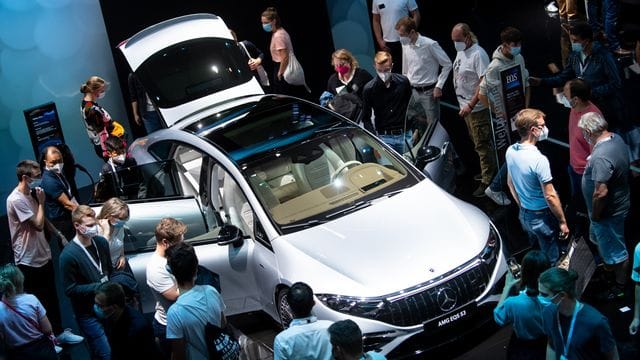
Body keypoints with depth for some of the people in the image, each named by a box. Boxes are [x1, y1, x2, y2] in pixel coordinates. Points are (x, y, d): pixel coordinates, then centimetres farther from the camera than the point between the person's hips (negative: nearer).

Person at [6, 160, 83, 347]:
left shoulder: (30, 194, 7)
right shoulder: (16, 200, -23)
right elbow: (38, 225, -23)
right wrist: (41, 202, -14)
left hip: (43, 255, 9)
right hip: (29, 261, -9)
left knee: (52, 297, 18)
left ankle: (58, 332, 29)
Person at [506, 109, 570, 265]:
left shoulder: (510, 151, -6)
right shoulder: (539, 160, -30)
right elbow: (550, 196, -24)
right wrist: (562, 222, -12)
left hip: (524, 215, 8)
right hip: (542, 217, -8)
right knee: (551, 261, 10)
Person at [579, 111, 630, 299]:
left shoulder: (601, 157, -37)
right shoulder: (616, 138, -6)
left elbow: (600, 192, -35)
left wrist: (595, 215, -18)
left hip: (609, 212, -10)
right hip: (618, 201, 10)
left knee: (615, 250, 12)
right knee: (598, 237, 31)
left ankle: (620, 286, 32)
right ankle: (608, 267, 54)